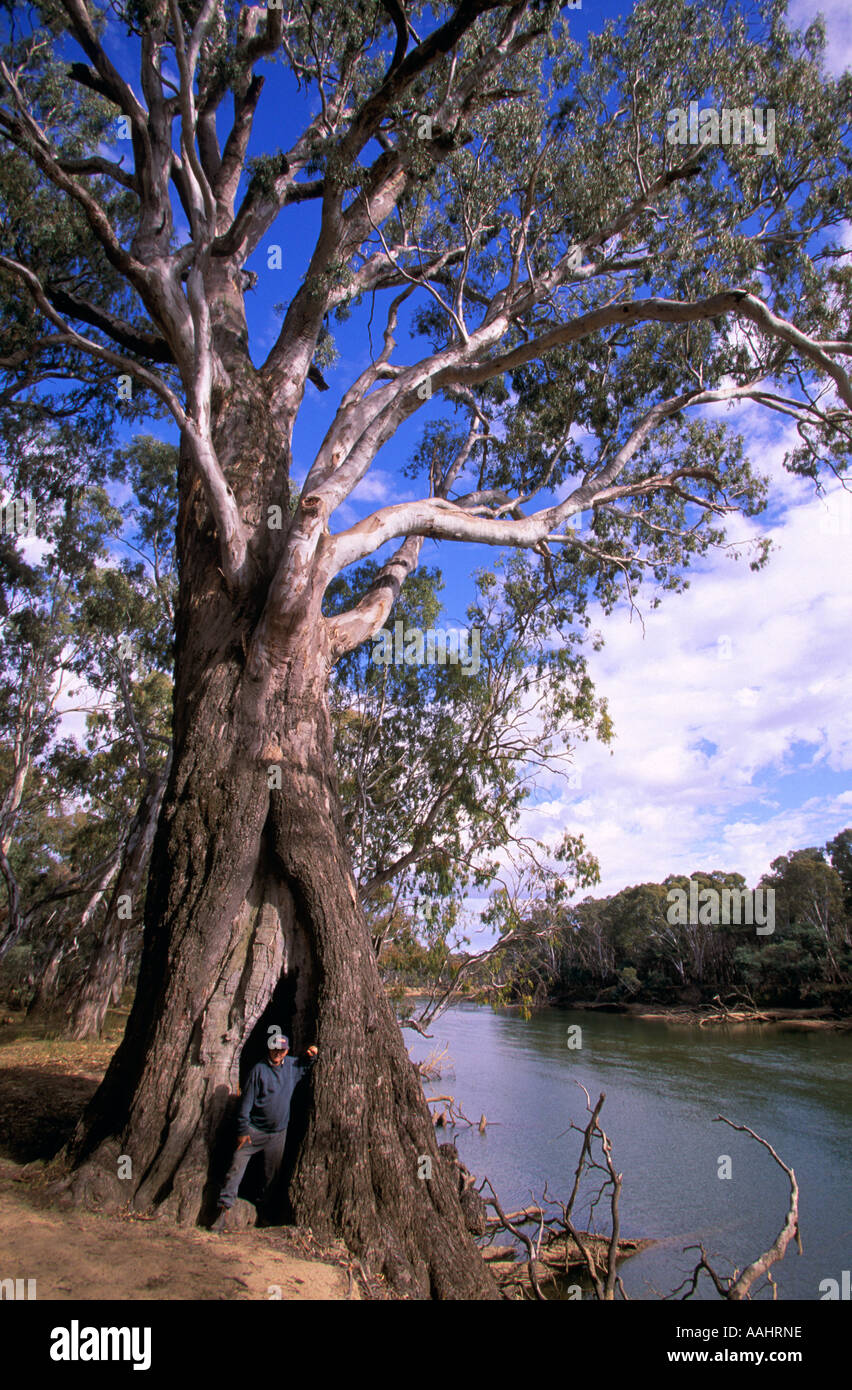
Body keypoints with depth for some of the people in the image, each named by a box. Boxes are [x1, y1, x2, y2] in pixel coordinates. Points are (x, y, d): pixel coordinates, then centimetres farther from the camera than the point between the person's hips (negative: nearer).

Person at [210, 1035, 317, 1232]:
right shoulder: (259, 1069, -11)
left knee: (272, 1174, 14)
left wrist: (311, 1056, 5)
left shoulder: (292, 1066, 3)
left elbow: (305, 1066, 27)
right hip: (254, 1130, -4)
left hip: (278, 1133, 4)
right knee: (237, 1167, -10)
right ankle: (224, 1208, -4)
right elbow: (246, 1101, -9)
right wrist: (242, 1130, -11)